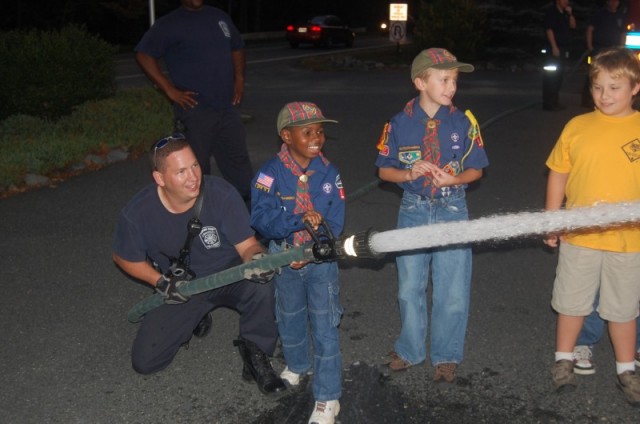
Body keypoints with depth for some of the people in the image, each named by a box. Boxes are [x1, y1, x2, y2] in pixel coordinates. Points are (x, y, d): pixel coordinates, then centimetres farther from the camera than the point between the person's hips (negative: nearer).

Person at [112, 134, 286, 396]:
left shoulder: (222, 194, -25)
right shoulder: (137, 213, -20)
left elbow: (247, 245, -21)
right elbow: (125, 257, -1)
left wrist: (256, 258, -46)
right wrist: (161, 282, -14)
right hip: (180, 288, 2)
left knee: (260, 285, -36)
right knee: (144, 361, -2)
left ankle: (254, 351, -8)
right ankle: (195, 319, 26)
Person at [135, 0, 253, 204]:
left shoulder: (219, 17, 14)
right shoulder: (169, 24, -3)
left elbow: (237, 48, 26)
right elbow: (144, 55, -10)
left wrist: (239, 79, 11)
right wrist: (170, 90, -14)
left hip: (227, 107, 6)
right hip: (194, 110, -5)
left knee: (239, 161, 12)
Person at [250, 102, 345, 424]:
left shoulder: (329, 173, -9)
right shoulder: (271, 173, -15)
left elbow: (335, 223, -10)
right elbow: (260, 219, -26)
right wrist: (300, 219, -39)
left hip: (321, 260, 0)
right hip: (283, 260, 1)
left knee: (325, 326, 0)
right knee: (289, 318, 20)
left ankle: (327, 398, 12)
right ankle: (296, 365, 49)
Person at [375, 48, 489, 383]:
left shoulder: (463, 123, -5)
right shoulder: (399, 123, -5)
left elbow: (476, 169, 1)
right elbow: (384, 170, 1)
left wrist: (452, 179, -19)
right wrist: (410, 173, -18)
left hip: (452, 210, -1)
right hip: (413, 211, 1)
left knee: (452, 289, 4)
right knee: (409, 286, 13)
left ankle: (446, 355, 24)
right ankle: (410, 349, 33)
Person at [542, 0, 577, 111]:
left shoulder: (565, 13, 17)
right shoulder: (551, 12, -7)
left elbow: (573, 25, 14)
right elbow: (549, 30, -14)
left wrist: (570, 14, -1)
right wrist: (554, 47, -20)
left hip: (563, 48, 9)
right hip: (554, 48, -9)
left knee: (558, 76, 11)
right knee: (551, 76, -10)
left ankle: (554, 101, 17)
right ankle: (548, 103, -10)